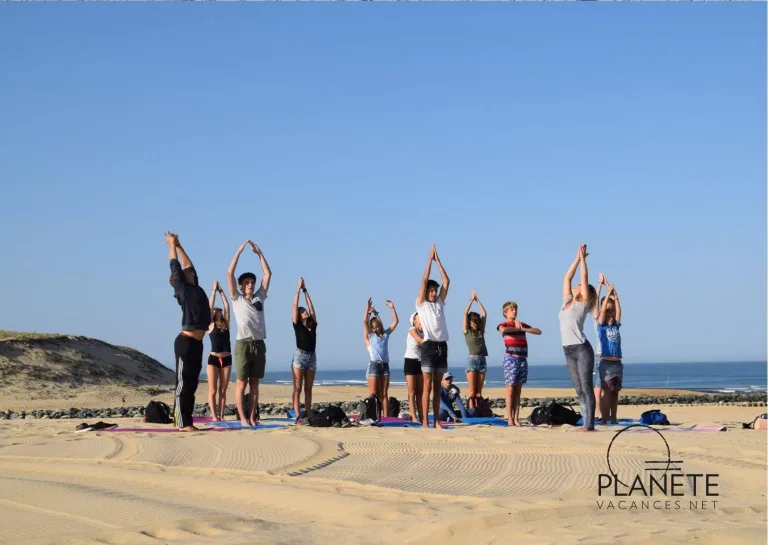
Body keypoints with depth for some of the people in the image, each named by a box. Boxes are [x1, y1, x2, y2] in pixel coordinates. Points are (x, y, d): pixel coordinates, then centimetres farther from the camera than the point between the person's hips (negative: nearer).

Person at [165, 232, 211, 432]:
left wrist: (179, 246, 29)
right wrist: (172, 245, 15)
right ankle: (182, 423, -7)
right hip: (186, 342, -8)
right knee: (183, 384, -6)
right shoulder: (182, 290, -1)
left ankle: (186, 422, 11)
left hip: (196, 343, 8)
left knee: (191, 385, 8)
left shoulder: (196, 288, 17)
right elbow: (175, 267, 4)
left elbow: (188, 265, 27)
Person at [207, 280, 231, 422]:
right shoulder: (211, 324, 3)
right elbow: (210, 305, -2)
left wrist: (221, 291, 9)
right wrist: (214, 290, 2)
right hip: (214, 359, -3)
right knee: (213, 390, -4)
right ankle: (214, 416, -3)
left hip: (226, 359, 4)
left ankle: (221, 416, 6)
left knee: (223, 390, 5)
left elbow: (227, 306, 8)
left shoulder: (226, 324, 12)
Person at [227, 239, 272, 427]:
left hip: (259, 344, 4)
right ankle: (243, 418, -2)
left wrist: (259, 253, 11)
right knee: (242, 383, -3)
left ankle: (252, 417, 9)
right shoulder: (237, 298, 5)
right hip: (243, 344, -4)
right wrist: (239, 251, -3)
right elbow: (230, 273, -3)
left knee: (254, 383, 6)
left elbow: (268, 274, 14)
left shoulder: (259, 298, 14)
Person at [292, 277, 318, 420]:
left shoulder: (313, 325, 12)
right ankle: (298, 415, -10)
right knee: (297, 389, -6)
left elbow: (311, 306, 15)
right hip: (300, 355, -5)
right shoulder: (297, 325, 0)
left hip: (312, 356, 5)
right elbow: (295, 305, -1)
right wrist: (299, 288, 3)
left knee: (308, 389, 6)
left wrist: (305, 290, 18)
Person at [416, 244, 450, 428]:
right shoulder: (421, 304, 3)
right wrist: (430, 259, -1)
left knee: (437, 387, 7)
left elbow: (447, 282, 9)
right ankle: (425, 421, -7)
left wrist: (438, 260, 6)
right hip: (429, 346, -5)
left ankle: (436, 420, 9)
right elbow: (424, 280, -5)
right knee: (427, 387, -7)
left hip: (442, 346, 5)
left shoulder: (440, 303, 15)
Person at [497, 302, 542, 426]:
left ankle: (516, 418, 4)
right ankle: (510, 419, -7)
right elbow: (502, 329, -23)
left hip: (522, 359, 5)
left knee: (518, 391, 4)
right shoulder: (504, 324, 3)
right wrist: (516, 328, -7)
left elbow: (538, 331, 9)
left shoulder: (522, 324, 16)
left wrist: (522, 328, -2)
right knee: (510, 389, -7)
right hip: (511, 358, -5)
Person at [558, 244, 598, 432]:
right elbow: (567, 277, 19)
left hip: (582, 349, -7)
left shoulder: (583, 304, 2)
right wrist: (577, 258, 20)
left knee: (586, 388, -7)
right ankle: (586, 424, 6)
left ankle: (589, 425, -9)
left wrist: (583, 258, 5)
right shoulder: (567, 301, 17)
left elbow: (584, 278, -2)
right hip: (569, 351, 7)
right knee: (579, 390, 6)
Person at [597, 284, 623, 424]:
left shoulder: (616, 325, 13)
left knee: (615, 392, 7)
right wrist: (609, 293, -8)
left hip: (617, 363, 5)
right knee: (607, 392, -7)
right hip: (606, 363, -5)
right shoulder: (601, 325, 1)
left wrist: (615, 296, -2)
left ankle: (613, 418, 13)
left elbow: (618, 311, 3)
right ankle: (604, 419, -5)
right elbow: (603, 309, -9)